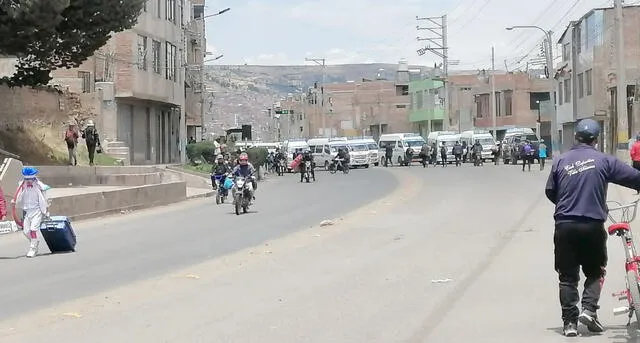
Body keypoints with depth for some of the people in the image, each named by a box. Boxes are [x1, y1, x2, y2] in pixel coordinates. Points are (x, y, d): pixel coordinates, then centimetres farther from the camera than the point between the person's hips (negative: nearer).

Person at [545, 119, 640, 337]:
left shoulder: (560, 161, 4)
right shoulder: (604, 161, -3)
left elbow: (550, 192, 11)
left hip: (565, 226, 2)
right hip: (593, 225, -1)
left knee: (567, 276, 9)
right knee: (595, 272, 17)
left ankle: (570, 322, 7)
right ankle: (589, 309, 0)